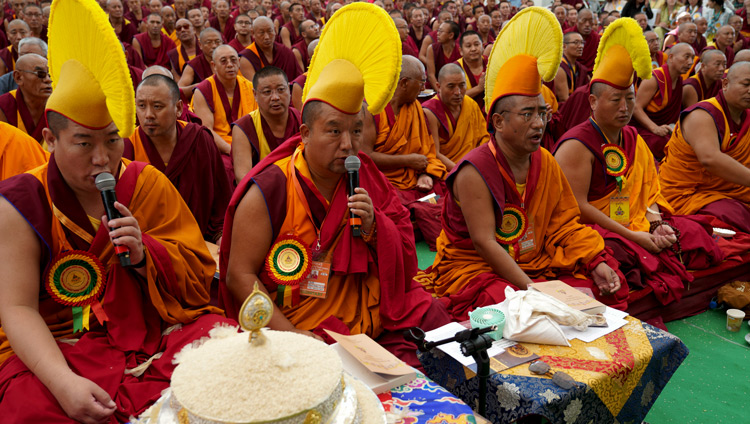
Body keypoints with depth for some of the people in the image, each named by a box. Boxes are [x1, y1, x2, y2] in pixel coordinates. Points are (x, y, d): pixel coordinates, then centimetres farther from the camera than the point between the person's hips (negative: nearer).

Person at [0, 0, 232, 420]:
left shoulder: (149, 184, 5)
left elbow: (199, 275, 6)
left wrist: (143, 253, -14)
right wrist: (63, 381, -24)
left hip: (157, 333, 3)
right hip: (61, 345, -2)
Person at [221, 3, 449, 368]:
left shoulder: (365, 177, 5)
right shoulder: (269, 190, -10)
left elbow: (404, 259, 9)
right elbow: (239, 275, -8)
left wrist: (373, 227, -13)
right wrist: (291, 334, -17)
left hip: (372, 319, 5)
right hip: (300, 327, -4)